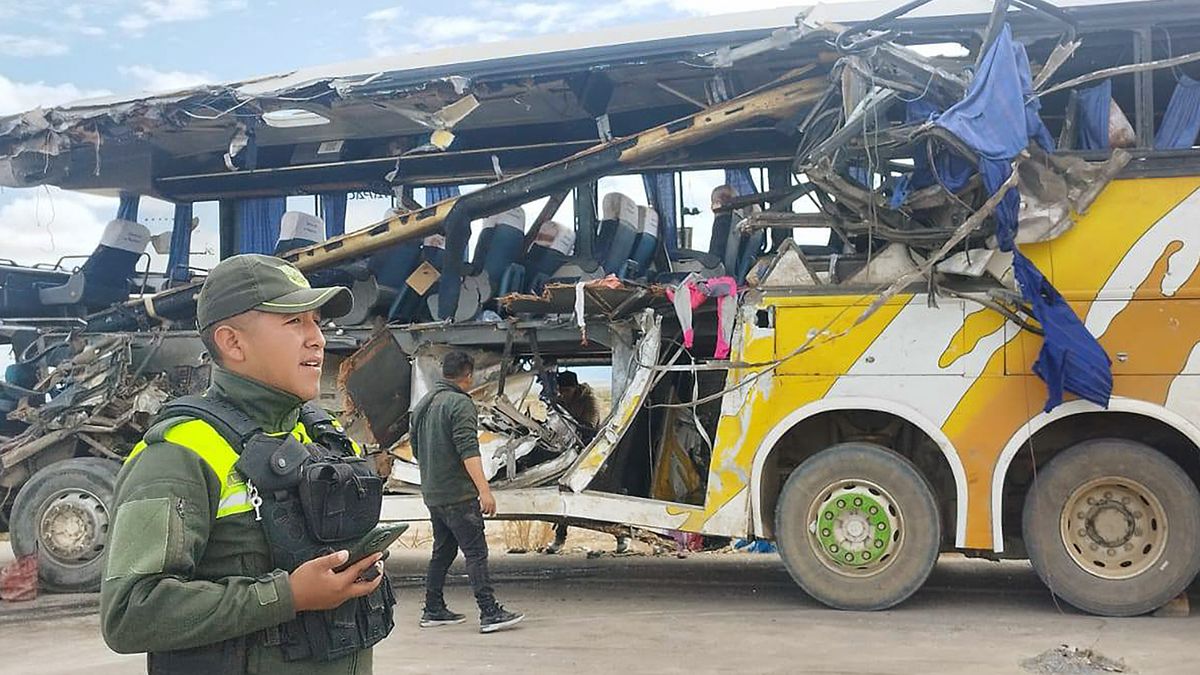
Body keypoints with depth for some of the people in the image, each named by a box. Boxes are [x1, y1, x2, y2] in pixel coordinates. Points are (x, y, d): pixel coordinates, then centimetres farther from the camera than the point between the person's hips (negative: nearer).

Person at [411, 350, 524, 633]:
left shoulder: (423, 404, 15)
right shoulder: (460, 403, -13)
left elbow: (416, 448, 22)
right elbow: (469, 450, -22)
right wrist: (484, 490, -25)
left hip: (432, 493, 9)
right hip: (458, 494, -9)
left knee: (443, 551, 16)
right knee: (476, 552, -8)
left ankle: (433, 610, 18)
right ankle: (489, 613, -12)